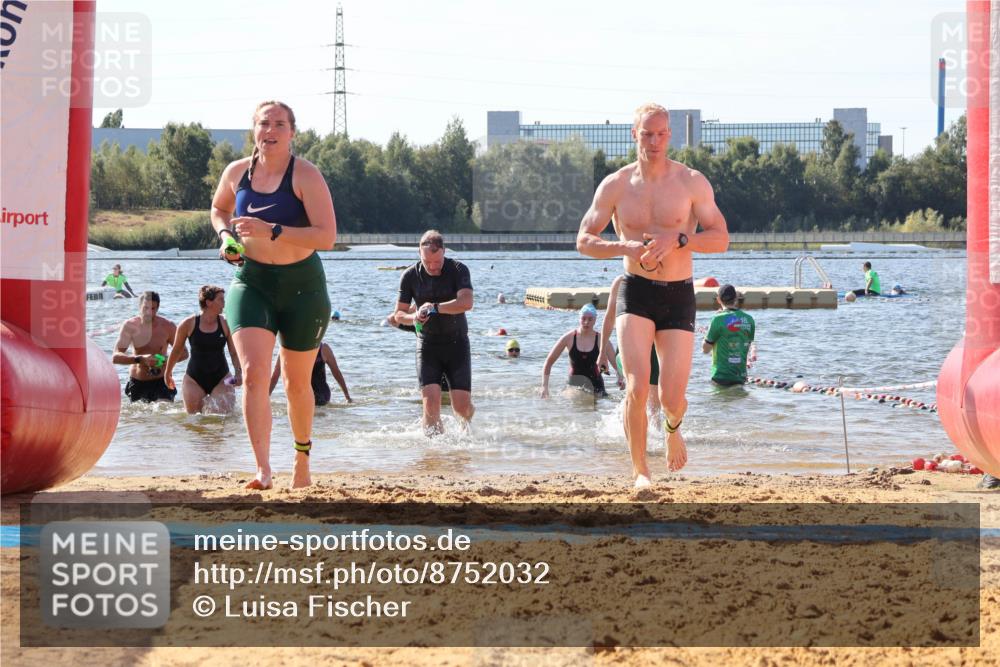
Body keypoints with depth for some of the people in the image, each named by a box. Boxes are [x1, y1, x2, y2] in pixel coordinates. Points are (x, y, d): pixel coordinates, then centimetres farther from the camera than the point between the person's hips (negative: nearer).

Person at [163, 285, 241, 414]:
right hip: (194, 380, 0)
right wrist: (168, 372, 17)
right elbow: (176, 350, 8)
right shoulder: (188, 324, -6)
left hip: (221, 379, 0)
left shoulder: (225, 324, -4)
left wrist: (238, 373, -17)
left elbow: (234, 353, -1)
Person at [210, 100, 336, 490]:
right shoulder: (237, 172, 0)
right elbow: (218, 209, 23)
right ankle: (263, 470, -24)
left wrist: (271, 231, -30)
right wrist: (225, 235, 1)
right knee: (253, 374, -19)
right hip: (251, 282, 2)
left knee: (297, 383, 12)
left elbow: (326, 237, -22)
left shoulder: (306, 176, -13)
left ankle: (302, 458, 39)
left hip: (301, 286, -2)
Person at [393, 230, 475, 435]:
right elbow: (399, 314, 3)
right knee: (431, 401, -17)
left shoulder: (458, 270, -8)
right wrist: (413, 318, -19)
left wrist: (436, 307, -32)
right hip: (427, 345, 1)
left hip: (456, 343, -1)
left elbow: (466, 302, -23)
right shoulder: (410, 276, -2)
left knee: (462, 405, -3)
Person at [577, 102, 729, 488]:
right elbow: (584, 241, 3)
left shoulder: (692, 183, -1)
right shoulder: (615, 186, 1)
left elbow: (721, 239, -5)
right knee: (637, 384, -18)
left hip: (679, 296, 0)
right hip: (636, 292, 0)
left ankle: (673, 428, 36)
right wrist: (625, 247, -16)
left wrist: (677, 239, -22)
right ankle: (640, 471, -3)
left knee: (672, 399, -3)